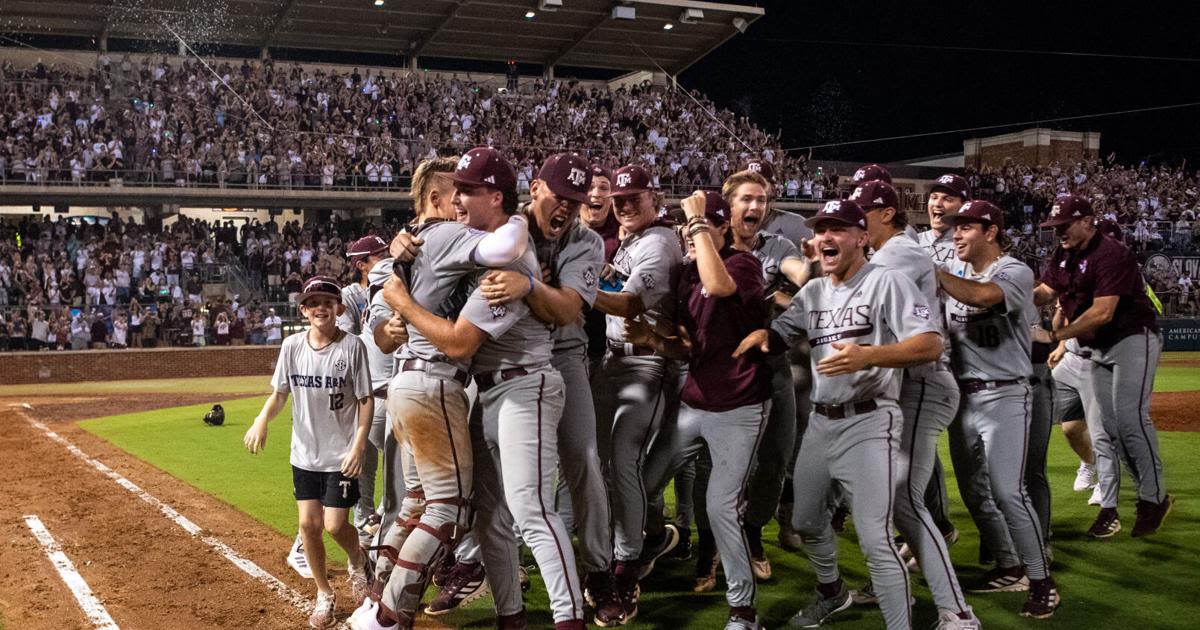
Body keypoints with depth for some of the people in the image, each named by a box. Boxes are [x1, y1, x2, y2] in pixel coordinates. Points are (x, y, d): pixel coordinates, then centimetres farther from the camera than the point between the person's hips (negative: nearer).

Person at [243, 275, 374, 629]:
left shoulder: (351, 346, -12)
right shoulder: (292, 346, -2)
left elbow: (366, 400, -9)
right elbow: (279, 395, 4)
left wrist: (358, 446, -16)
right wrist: (262, 419, -16)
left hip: (342, 453, -4)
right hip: (304, 452, 4)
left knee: (334, 526, -6)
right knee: (309, 524, 4)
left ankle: (358, 561, 28)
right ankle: (324, 594, 21)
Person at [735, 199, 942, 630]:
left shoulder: (886, 282, -9)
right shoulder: (813, 292, 13)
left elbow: (931, 345, -18)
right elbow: (779, 335, 20)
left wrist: (868, 356, -33)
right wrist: (761, 334, -5)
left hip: (868, 422, -8)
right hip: (820, 421, 8)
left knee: (876, 541, -15)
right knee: (806, 522, 21)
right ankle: (831, 593, 45)